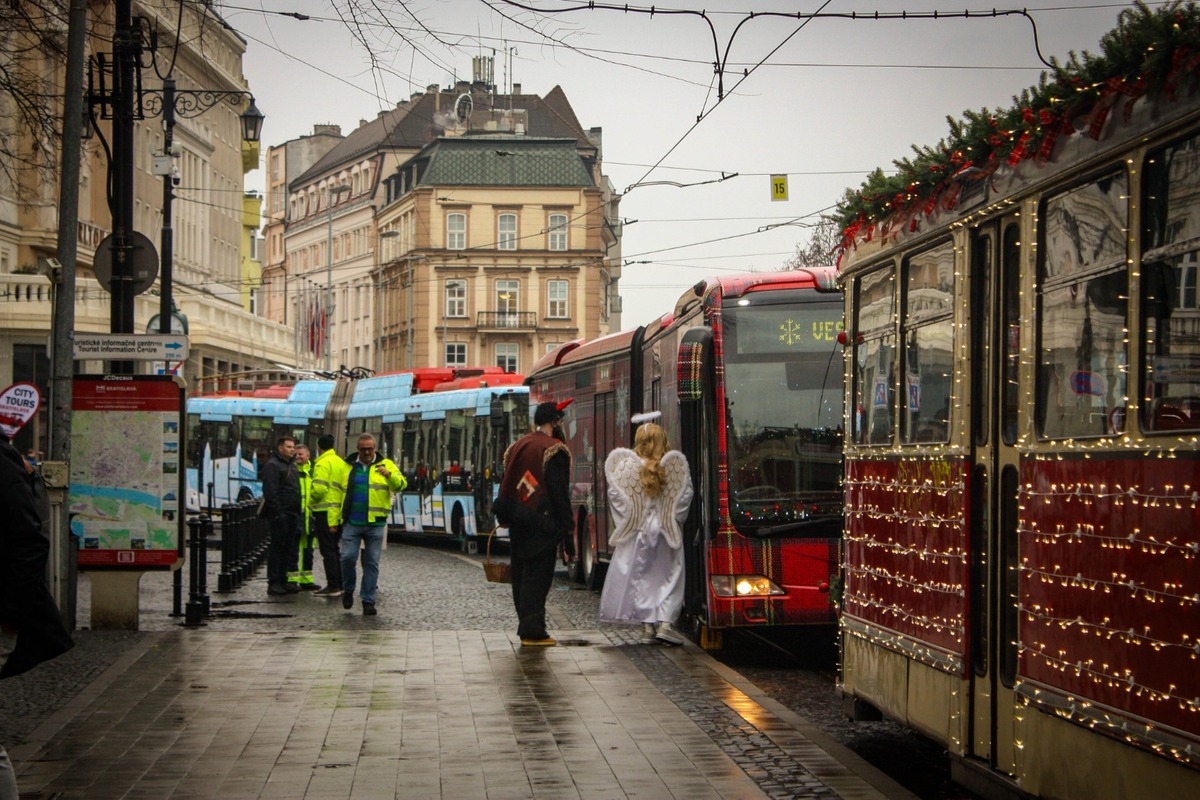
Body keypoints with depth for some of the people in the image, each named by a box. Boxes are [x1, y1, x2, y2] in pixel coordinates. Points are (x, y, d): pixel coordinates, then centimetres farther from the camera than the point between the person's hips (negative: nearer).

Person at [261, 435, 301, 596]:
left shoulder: (292, 466, 21)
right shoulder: (273, 465, -8)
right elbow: (270, 491, -16)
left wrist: (298, 512, 17)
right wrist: (276, 512, -21)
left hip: (292, 515, 9)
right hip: (280, 514, -9)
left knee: (288, 549, 11)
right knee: (277, 548, -6)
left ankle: (282, 581, 17)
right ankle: (273, 583, -4)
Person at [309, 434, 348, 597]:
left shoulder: (323, 463, -11)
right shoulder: (341, 462, 16)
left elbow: (319, 488, -22)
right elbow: (345, 488, 14)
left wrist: (311, 501, -3)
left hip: (325, 512, -8)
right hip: (337, 513, 8)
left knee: (328, 550, -6)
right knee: (334, 550, 16)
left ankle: (332, 587, -7)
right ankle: (340, 584, 19)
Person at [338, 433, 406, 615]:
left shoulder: (386, 465, 6)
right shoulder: (347, 466, 12)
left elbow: (401, 485, -7)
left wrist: (389, 475, -27)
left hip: (375, 524, -1)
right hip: (351, 523, 1)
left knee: (371, 563, 2)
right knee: (348, 557, -9)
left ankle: (368, 601, 8)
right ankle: (348, 590, 16)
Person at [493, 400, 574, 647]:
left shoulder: (515, 448, 11)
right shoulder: (554, 450, -11)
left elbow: (505, 486, 14)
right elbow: (559, 491, -14)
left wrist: (506, 517, 18)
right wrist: (565, 525, -10)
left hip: (517, 522, 7)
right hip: (543, 523, -7)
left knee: (520, 575, 12)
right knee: (538, 575, -5)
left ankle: (526, 627, 19)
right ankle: (533, 631, -5)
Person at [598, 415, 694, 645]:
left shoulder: (625, 465, -7)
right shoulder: (675, 466, -6)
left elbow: (616, 496, -7)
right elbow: (685, 496, -3)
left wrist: (626, 520, 4)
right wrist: (673, 518, 10)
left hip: (636, 531, 0)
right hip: (667, 532, 0)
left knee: (641, 577, 8)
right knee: (669, 577, 7)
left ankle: (647, 625, 8)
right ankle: (665, 622, -5)